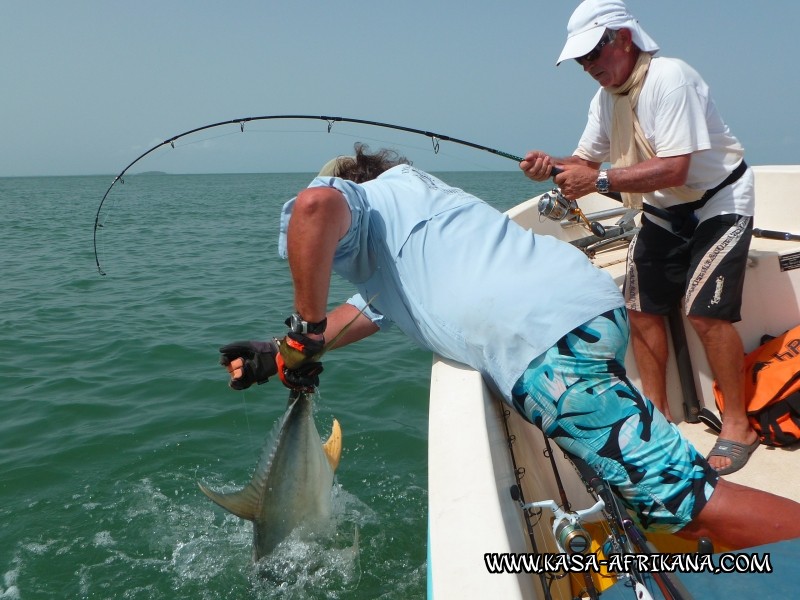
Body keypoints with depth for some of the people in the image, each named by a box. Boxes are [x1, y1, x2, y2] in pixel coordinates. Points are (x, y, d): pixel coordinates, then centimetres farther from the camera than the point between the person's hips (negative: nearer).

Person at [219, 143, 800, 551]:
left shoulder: (362, 200, 10)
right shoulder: (418, 198, 38)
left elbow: (315, 205, -18)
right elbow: (368, 311, 41)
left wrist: (304, 332, -7)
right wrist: (276, 353, 36)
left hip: (550, 339, -10)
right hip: (595, 305, 10)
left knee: (685, 494, -8)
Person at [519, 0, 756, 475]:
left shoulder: (669, 78, -25)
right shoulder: (606, 97, 0)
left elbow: (673, 170, -32)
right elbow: (587, 161, 4)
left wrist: (600, 180, -36)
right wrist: (552, 166, -17)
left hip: (717, 204, -8)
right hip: (663, 214, 8)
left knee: (706, 312, -18)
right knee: (642, 309, 4)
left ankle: (738, 426, -1)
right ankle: (658, 414, 19)